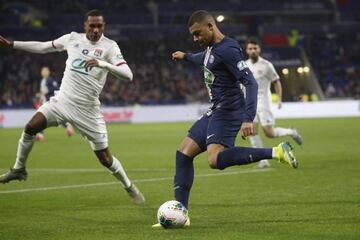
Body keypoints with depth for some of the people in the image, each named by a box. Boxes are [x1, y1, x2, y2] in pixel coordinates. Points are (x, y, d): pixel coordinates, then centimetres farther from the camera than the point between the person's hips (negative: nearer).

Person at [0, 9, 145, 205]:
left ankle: (129, 187, 23)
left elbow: (128, 75, -20)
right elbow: (43, 47, 17)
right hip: (62, 100, 3)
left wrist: (103, 64, -35)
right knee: (30, 127, -16)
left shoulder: (109, 46, -9)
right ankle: (19, 169, 6)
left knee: (105, 159, -2)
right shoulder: (72, 38, 2)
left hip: (87, 110, -3)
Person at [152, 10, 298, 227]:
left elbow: (251, 83, -23)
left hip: (228, 111, -10)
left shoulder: (228, 50, -16)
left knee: (216, 160, -31)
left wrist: (248, 119, -33)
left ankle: (276, 152, -28)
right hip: (215, 111, 10)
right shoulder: (211, 48, 14)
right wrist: (185, 56, 61)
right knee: (183, 153, 10)